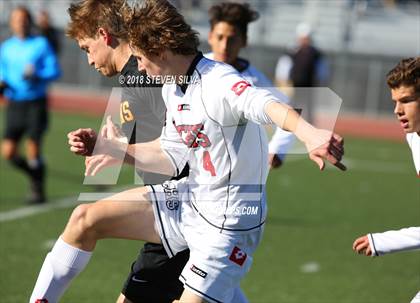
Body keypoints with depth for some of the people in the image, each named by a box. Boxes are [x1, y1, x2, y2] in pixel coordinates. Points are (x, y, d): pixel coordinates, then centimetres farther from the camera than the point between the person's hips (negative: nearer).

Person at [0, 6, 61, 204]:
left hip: (36, 104, -3)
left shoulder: (41, 44, 1)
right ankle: (34, 175, 20)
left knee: (33, 150, -8)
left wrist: (36, 76, -21)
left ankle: (38, 191, 10)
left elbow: (54, 71, -4)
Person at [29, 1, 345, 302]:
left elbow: (268, 105, -46)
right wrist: (117, 149, 17)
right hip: (191, 198, 9)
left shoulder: (219, 83, -24)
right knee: (85, 218, 6)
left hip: (227, 221, -9)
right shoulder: (172, 87, 5)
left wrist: (310, 134, -66)